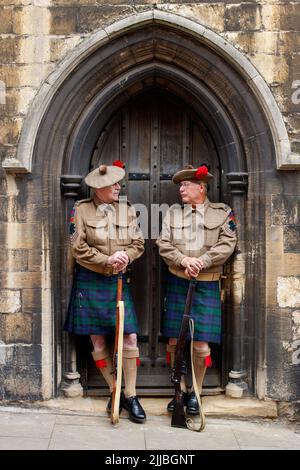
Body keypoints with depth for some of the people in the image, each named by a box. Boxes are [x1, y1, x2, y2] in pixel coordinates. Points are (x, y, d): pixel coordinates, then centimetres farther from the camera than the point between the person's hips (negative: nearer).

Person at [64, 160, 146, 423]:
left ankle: (130, 396, 10)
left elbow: (138, 244, 6)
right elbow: (78, 249, -8)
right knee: (98, 341, 5)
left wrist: (125, 256, -15)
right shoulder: (81, 210, -3)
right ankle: (115, 392, 22)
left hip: (118, 281, 2)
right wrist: (107, 260, -17)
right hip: (90, 282, -2)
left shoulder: (127, 209, 6)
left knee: (129, 338, -4)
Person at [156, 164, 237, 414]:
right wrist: (184, 260, -15)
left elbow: (226, 244, -8)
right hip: (177, 283, 3)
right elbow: (164, 244, 2)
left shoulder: (223, 213, 2)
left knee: (201, 344, -1)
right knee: (174, 340, 5)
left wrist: (201, 261, -17)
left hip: (207, 284, -2)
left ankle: (196, 393, 19)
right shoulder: (173, 212, 8)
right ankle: (181, 390, 22)